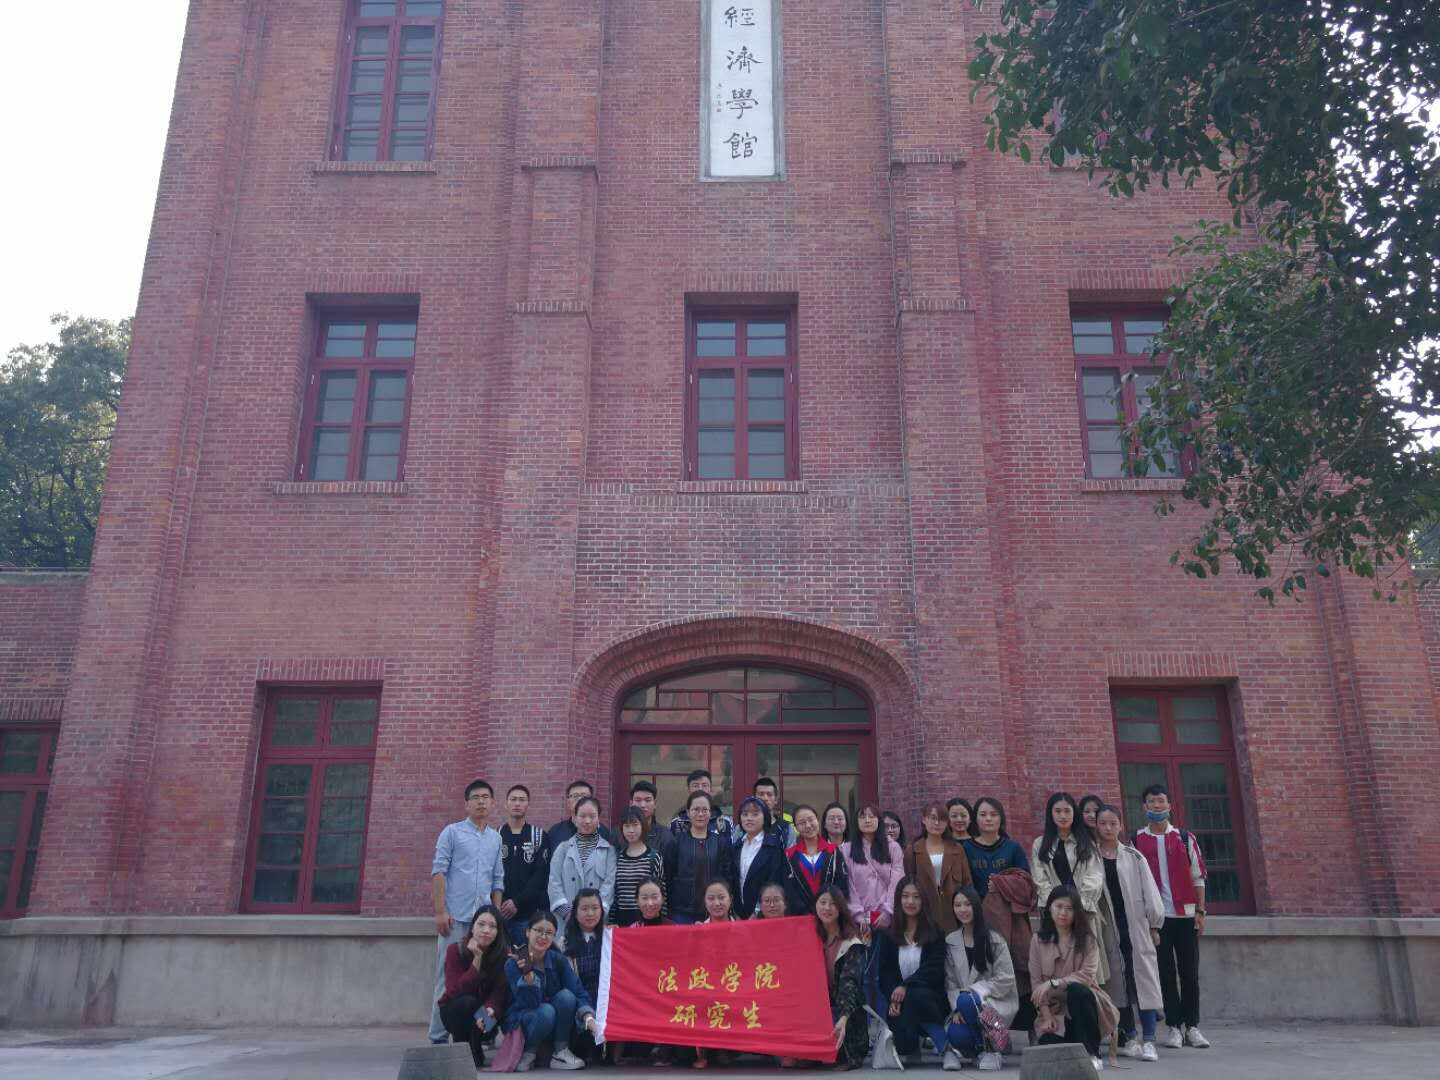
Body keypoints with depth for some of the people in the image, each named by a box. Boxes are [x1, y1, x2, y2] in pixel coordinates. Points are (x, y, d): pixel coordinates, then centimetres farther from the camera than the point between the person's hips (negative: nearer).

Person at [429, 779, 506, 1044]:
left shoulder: (496, 839, 14)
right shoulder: (452, 832, 2)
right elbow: (438, 871, -3)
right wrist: (440, 911, -11)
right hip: (455, 916, -4)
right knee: (448, 977, -1)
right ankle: (439, 1037, 5)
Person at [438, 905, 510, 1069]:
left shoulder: (504, 953, -15)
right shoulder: (455, 950, -19)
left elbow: (500, 993, -20)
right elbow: (455, 991, -28)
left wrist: (490, 1010, -41)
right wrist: (477, 959, -34)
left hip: (484, 1013, 2)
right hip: (454, 1011, -2)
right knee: (466, 1002, -32)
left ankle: (475, 1047, 5)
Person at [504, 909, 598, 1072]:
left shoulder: (559, 960, -7)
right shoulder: (513, 964, -17)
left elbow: (578, 993, -17)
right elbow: (531, 1004, -26)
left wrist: (588, 1016, -37)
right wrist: (527, 973, -42)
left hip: (554, 1030, 3)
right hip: (521, 1023, -3)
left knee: (566, 995, -25)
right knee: (546, 1011, -34)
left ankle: (560, 1052, -11)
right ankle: (528, 1053, -6)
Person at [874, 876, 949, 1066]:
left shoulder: (934, 933, 1)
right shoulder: (887, 934, 8)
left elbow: (934, 968, -10)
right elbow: (884, 971, 1)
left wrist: (906, 986, -24)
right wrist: (892, 998, -18)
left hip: (929, 997, -2)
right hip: (896, 994, 2)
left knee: (914, 995, -35)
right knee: (894, 1012, -31)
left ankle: (907, 1050, -16)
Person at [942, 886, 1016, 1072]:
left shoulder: (994, 939, -4)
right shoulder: (950, 942, 6)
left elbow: (1006, 979, -8)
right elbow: (950, 982, 3)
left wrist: (974, 991, -16)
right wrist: (956, 1009, -14)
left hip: (996, 1002, -1)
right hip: (964, 1006, 1)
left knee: (966, 1000, -34)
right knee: (955, 1034, -32)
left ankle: (988, 1048, -11)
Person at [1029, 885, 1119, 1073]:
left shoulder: (1087, 940, 0)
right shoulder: (1038, 941, 4)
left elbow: (1087, 975, -15)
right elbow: (1036, 983, -2)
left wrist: (1053, 983, -26)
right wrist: (1046, 1015, -14)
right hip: (1054, 1010, 1)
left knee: (1075, 989, -37)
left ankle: (1091, 1054, -23)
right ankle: (1074, 1046, 7)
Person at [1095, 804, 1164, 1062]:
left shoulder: (1133, 857, 6)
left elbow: (1149, 890, 5)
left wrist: (1154, 924, 1)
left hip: (1136, 926, 0)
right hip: (1107, 928, 0)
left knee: (1143, 978, -4)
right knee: (1117, 981, 4)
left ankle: (1148, 1040, -3)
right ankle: (1129, 1038, 13)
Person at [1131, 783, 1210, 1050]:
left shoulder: (1185, 838, 6)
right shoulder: (1136, 841, 5)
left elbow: (1198, 877, 7)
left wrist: (1200, 911, 0)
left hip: (1185, 914, 1)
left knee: (1189, 971, 3)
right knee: (1165, 972, 2)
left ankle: (1192, 1026, 13)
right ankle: (1173, 1026, 10)